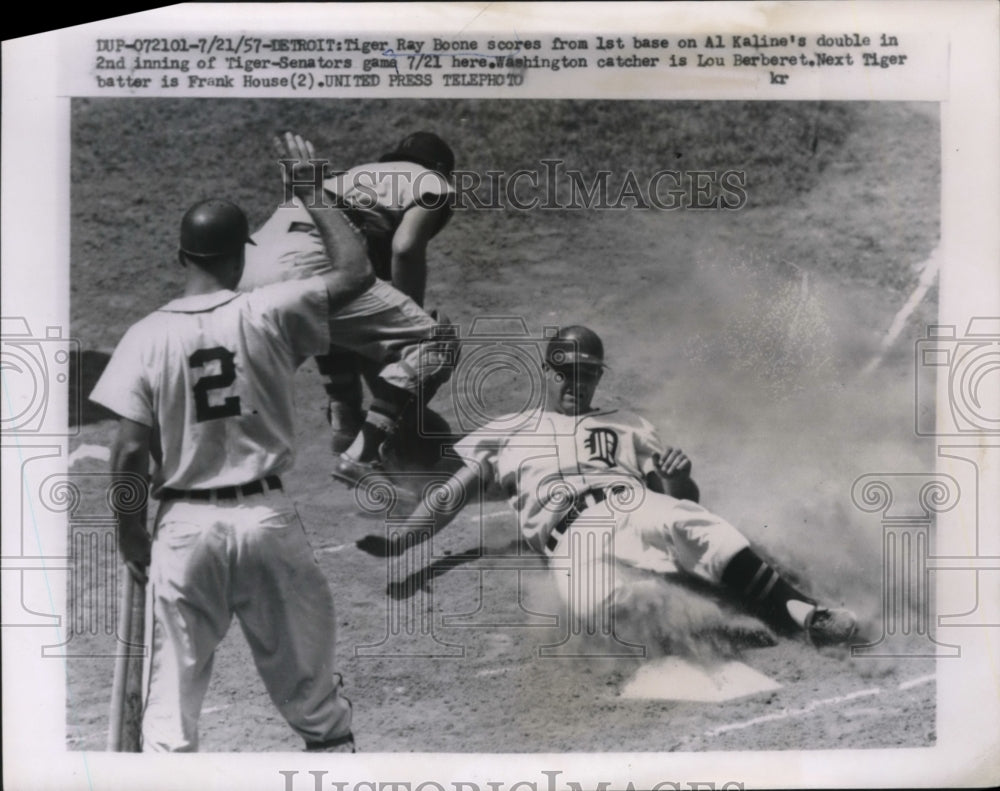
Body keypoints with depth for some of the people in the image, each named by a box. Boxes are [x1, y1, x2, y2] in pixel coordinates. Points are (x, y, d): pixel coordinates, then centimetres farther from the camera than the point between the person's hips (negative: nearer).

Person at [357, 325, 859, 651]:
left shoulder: (628, 425, 32)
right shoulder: (508, 431, 28)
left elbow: (683, 498, 26)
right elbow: (454, 492, 18)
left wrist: (677, 479, 1)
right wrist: (399, 539, 2)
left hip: (639, 507, 2)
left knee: (687, 522, -36)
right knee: (594, 598, -39)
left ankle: (798, 611, -46)